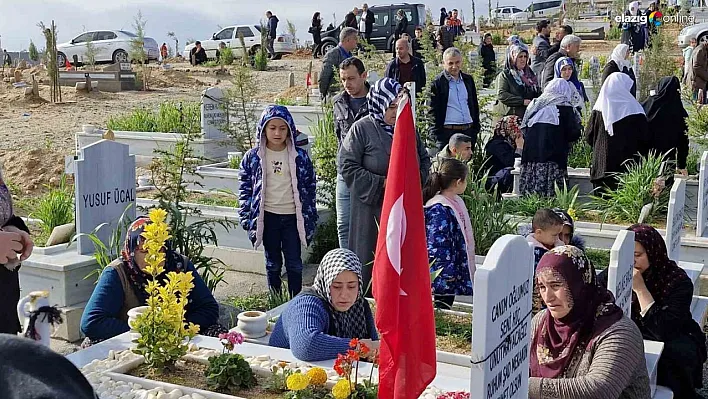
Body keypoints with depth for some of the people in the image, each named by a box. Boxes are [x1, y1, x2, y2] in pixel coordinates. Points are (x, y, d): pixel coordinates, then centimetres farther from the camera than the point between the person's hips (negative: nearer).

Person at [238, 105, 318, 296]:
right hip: (267, 217, 0)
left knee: (294, 263, 6)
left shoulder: (300, 157, -1)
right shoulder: (253, 157, -1)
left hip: (293, 216, 0)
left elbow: (310, 187, 4)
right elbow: (245, 189, 3)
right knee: (273, 263, 12)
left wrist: (310, 219, 2)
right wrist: (247, 219, -2)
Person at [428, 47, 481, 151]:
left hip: (468, 131, 5)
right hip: (447, 132, -5)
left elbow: (475, 105, 20)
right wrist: (437, 133, -9)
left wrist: (476, 128, 13)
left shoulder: (468, 80, 14)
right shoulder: (438, 82, -2)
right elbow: (433, 110, -3)